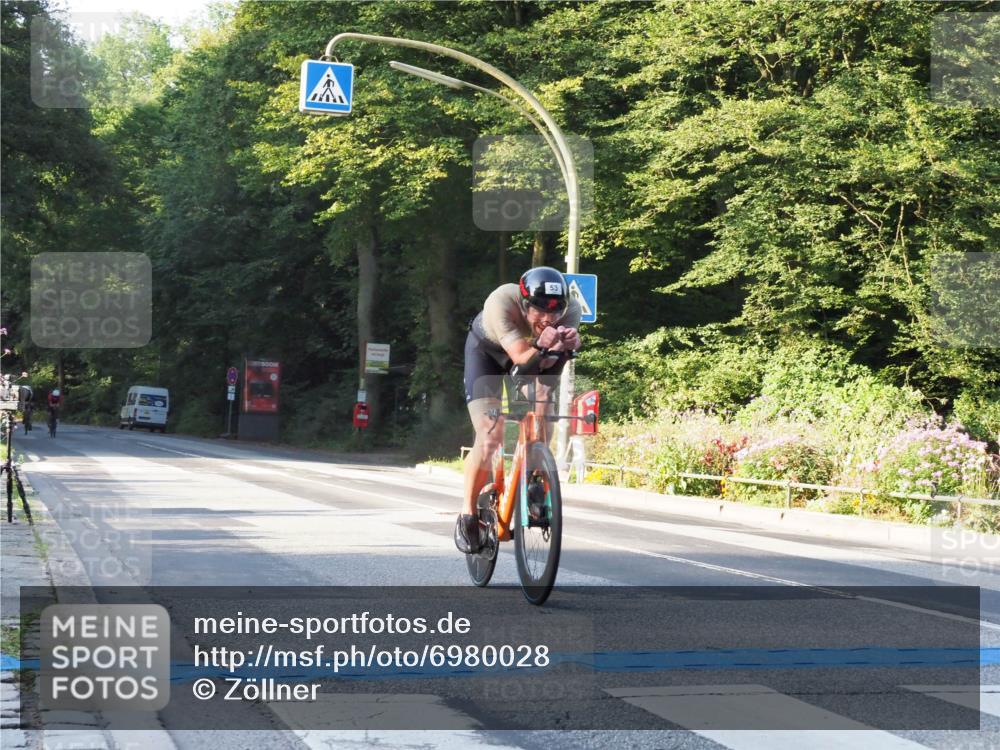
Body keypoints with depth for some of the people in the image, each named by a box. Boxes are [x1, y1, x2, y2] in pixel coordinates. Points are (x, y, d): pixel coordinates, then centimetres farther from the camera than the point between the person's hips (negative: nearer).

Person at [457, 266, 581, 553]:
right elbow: (521, 358, -43)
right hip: (487, 349, -4)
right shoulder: (501, 302, -42)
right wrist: (540, 348, -63)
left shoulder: (570, 309, -33)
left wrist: (566, 345, -56)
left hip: (534, 353, 4)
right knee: (489, 438, -14)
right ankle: (468, 515, 2)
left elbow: (545, 365, -36)